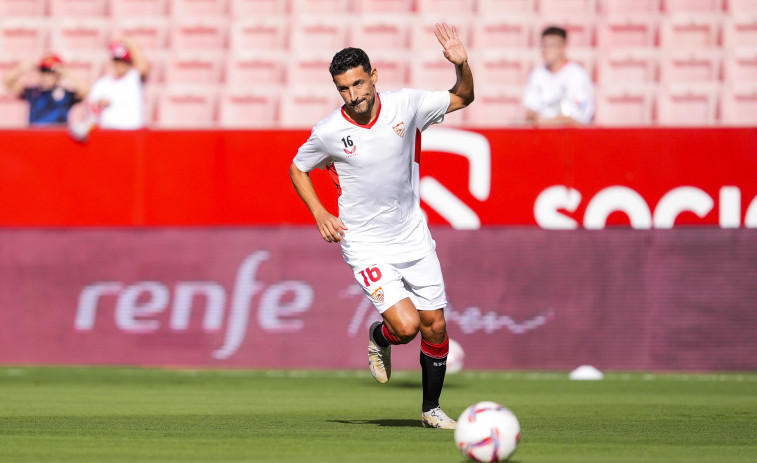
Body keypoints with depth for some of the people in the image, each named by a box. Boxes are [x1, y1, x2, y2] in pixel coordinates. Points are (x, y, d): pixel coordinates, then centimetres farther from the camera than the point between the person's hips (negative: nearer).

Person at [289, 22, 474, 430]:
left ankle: (431, 408, 27)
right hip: (365, 244, -3)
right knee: (406, 325, -19)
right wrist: (320, 215, -9)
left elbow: (462, 98, 5)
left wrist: (461, 65, -16)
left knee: (435, 326, 6)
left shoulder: (405, 105, -9)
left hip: (413, 236, 3)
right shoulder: (328, 133, -15)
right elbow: (297, 168, 5)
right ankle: (379, 338, 18)